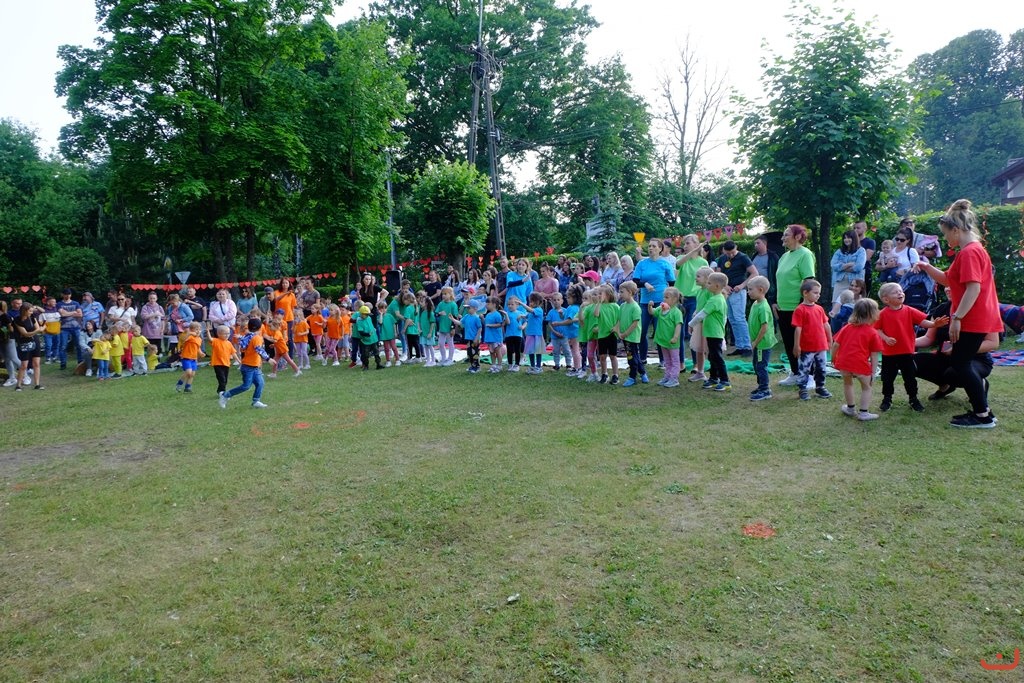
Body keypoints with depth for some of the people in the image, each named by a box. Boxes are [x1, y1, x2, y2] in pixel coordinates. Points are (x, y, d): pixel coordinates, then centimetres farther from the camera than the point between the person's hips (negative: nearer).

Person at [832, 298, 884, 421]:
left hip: (843, 362, 4)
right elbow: (874, 356, 1)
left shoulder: (847, 328, 12)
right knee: (866, 387, 15)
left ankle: (850, 408, 39)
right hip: (861, 365, -4)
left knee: (847, 383, 26)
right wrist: (873, 372, 7)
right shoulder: (872, 333, 1)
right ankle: (864, 413, 14)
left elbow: (835, 344, 9)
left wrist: (833, 359, 22)